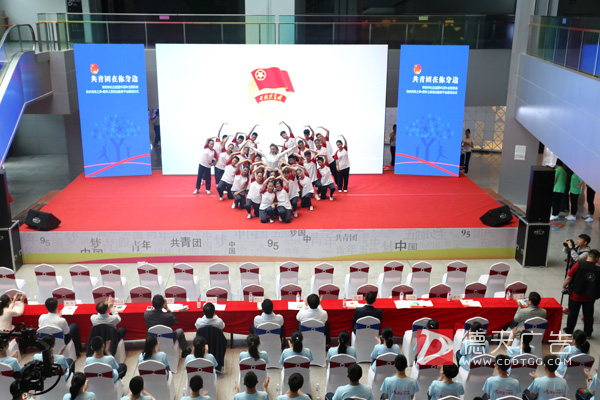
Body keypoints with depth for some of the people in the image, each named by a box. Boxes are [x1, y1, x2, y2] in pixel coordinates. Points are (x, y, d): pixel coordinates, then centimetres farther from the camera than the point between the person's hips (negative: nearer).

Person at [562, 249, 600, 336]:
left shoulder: (578, 265, -18)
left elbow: (569, 278, -15)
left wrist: (564, 286, 1)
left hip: (576, 295, -1)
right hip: (590, 297, 1)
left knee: (573, 313, 15)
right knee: (588, 315, 17)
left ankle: (568, 331, 28)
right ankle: (588, 333, 29)